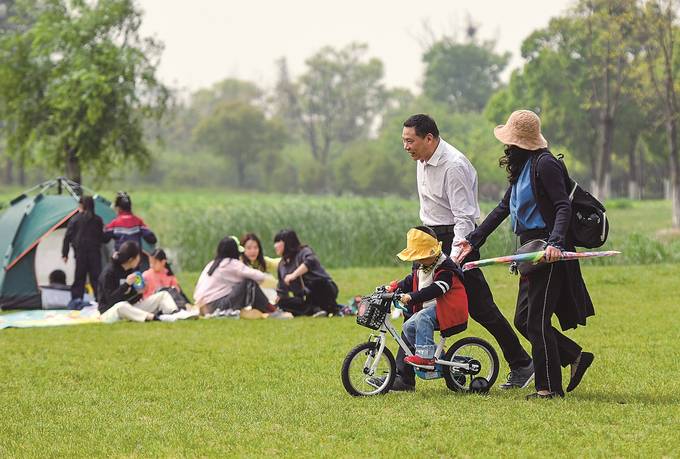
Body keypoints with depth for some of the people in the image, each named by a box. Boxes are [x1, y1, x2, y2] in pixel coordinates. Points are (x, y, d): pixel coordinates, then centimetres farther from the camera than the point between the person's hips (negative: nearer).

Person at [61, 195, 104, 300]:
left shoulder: (75, 219, -2)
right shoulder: (98, 220, 2)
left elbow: (67, 237, -1)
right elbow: (102, 237, 7)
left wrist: (65, 254, 4)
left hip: (80, 252, -1)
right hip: (95, 253, 1)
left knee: (79, 278, 4)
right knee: (96, 278, 1)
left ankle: (76, 300, 2)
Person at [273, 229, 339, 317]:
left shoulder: (304, 252, -3)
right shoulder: (282, 265, 18)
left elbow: (310, 261, -28)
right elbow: (281, 291, 24)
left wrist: (294, 275, -37)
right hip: (306, 299, 6)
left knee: (316, 282, -39)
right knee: (283, 302, -20)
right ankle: (315, 310, -32)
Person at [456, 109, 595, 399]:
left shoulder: (545, 164, -13)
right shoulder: (522, 167, 16)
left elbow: (563, 206, -20)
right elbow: (503, 208, 20)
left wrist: (555, 242, -34)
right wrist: (473, 240, 17)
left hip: (548, 252, -10)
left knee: (537, 320, -6)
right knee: (523, 319, 10)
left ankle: (550, 388, 2)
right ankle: (576, 357, 18)